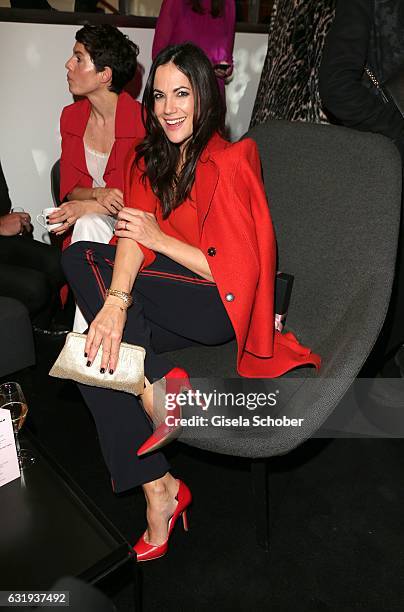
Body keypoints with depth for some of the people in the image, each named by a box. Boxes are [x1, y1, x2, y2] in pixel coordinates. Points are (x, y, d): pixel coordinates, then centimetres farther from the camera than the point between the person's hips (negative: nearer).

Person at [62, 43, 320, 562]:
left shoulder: (228, 164, -14)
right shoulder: (151, 158, 8)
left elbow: (234, 270, -17)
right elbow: (133, 234, -7)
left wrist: (159, 238, -14)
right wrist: (116, 302, -24)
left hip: (220, 304, -7)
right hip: (170, 298, 7)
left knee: (82, 260, -18)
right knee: (92, 349, -16)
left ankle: (154, 388, -20)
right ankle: (158, 491, -13)